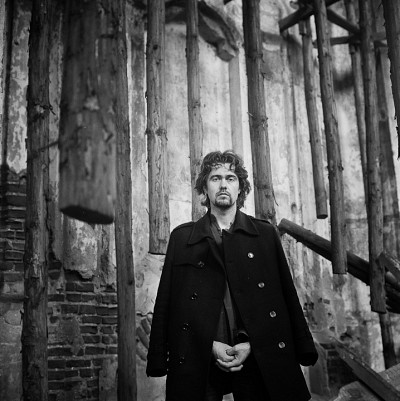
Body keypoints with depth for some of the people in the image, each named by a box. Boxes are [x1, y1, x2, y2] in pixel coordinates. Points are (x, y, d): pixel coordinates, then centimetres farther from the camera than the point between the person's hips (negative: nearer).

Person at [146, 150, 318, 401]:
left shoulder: (266, 234, 9)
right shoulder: (181, 238, 9)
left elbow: (286, 297, 5)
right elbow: (166, 303, 5)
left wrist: (251, 344, -7)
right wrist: (210, 345, -6)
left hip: (258, 358, 0)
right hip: (198, 363, 0)